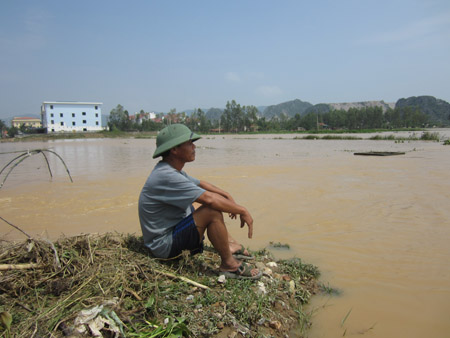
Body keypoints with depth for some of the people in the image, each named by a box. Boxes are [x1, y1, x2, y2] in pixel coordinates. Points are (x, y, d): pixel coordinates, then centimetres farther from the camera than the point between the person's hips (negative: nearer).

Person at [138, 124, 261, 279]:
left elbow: (200, 184, 21)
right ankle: (228, 264, -12)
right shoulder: (166, 176, -26)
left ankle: (230, 244, 11)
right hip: (164, 246, -11)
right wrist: (242, 211, -18)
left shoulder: (172, 170, 6)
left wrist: (227, 196, 12)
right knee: (212, 211, -28)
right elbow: (209, 199, -28)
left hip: (173, 229, 11)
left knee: (216, 202, 16)